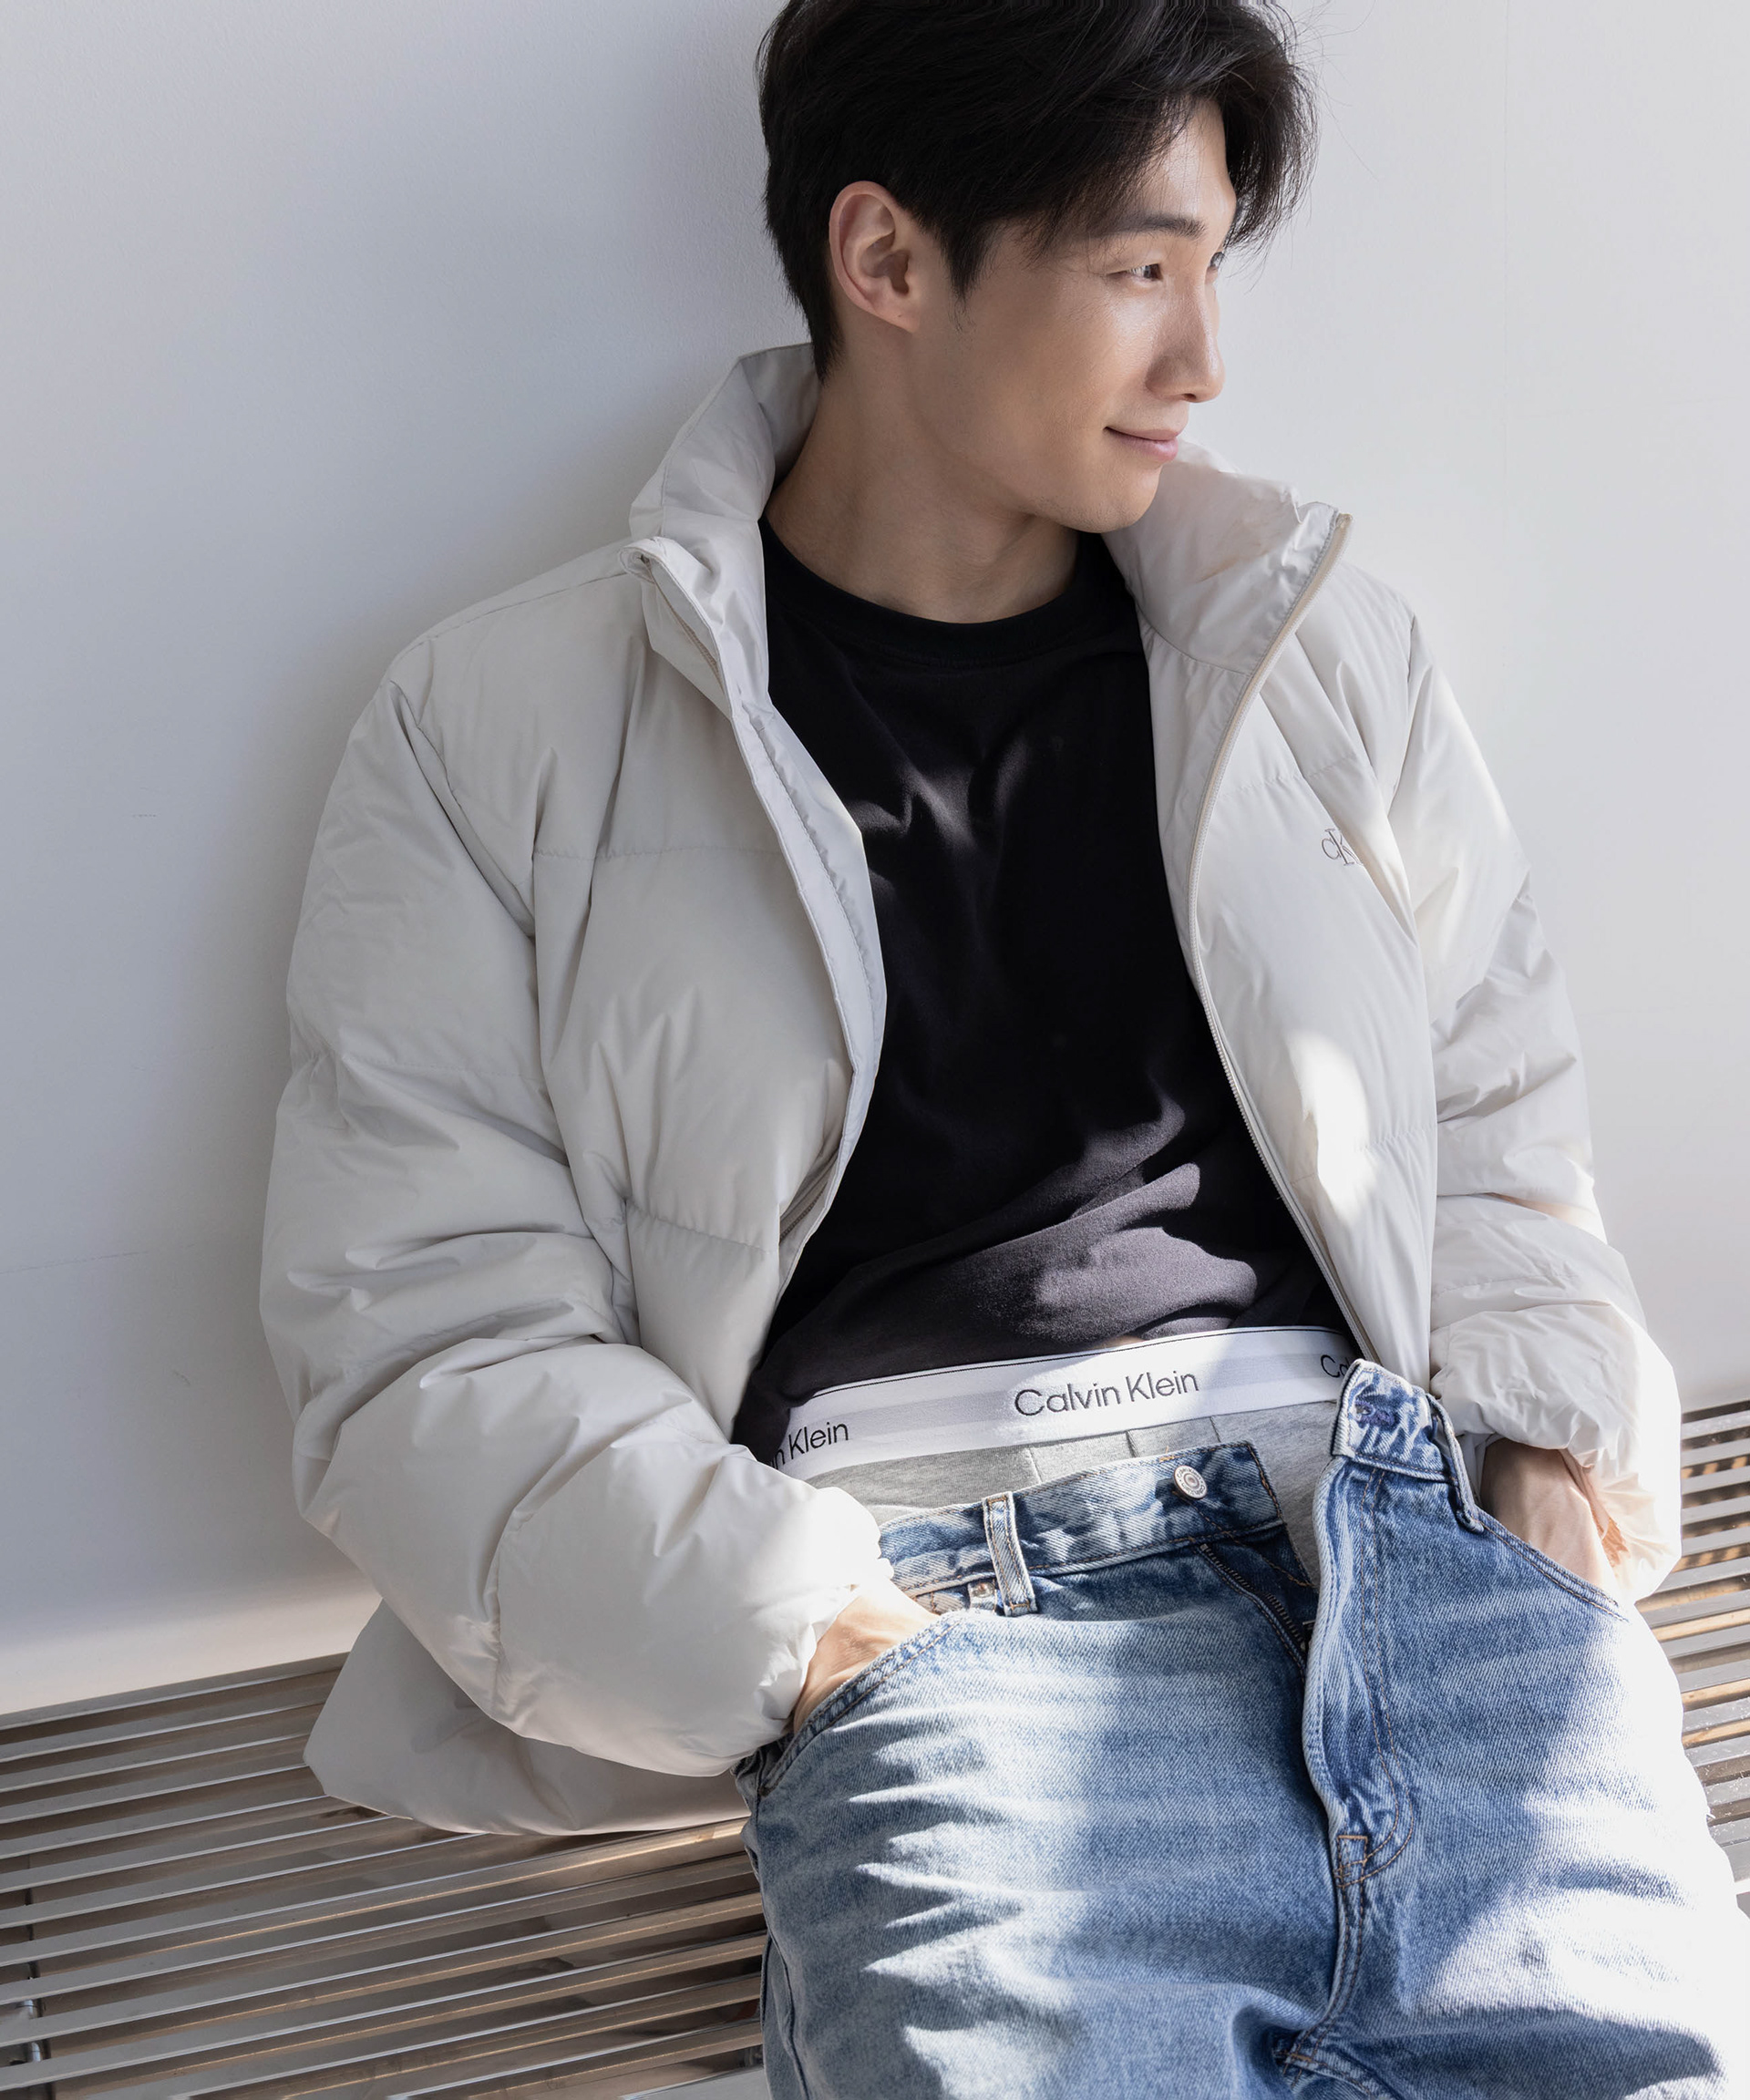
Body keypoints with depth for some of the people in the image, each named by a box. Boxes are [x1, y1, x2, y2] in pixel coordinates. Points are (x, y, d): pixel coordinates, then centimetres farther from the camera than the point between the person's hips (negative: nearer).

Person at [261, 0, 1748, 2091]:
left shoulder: (1315, 640, 18)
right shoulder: (503, 732, 5)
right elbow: (424, 1330, 0)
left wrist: (1553, 1428, 4)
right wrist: (800, 1636, -12)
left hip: (1407, 1513, 4)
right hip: (933, 1589, -3)